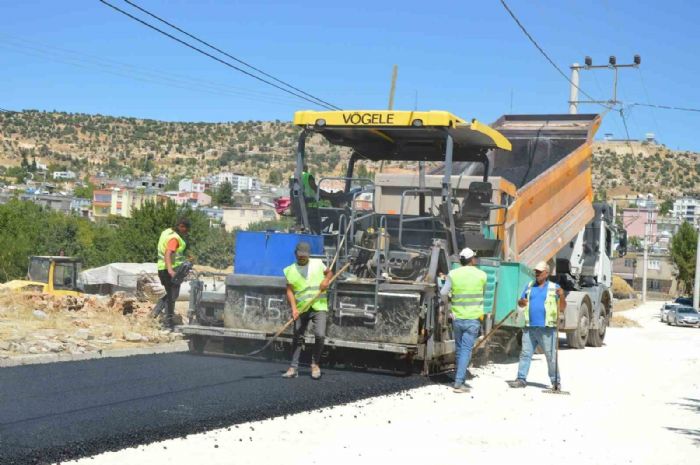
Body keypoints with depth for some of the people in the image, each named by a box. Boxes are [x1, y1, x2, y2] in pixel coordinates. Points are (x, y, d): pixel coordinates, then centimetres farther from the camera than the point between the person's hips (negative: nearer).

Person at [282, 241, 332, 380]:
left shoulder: (318, 263, 6)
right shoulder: (290, 270, 3)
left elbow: (329, 272, 21)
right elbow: (289, 291, -2)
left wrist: (326, 280, -2)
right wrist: (294, 308, -15)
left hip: (319, 306, -1)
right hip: (301, 308, 1)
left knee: (320, 335, -15)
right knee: (297, 338, 3)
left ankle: (315, 364, 4)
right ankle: (294, 368, 10)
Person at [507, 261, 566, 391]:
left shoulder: (554, 288, 4)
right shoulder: (529, 286, 15)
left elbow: (562, 307, 1)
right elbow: (521, 303, 19)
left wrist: (562, 296, -18)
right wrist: (521, 302, -6)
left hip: (547, 329, -4)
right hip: (530, 328, 4)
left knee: (551, 357, 0)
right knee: (525, 354, 3)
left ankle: (556, 382, 6)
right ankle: (521, 379, 7)